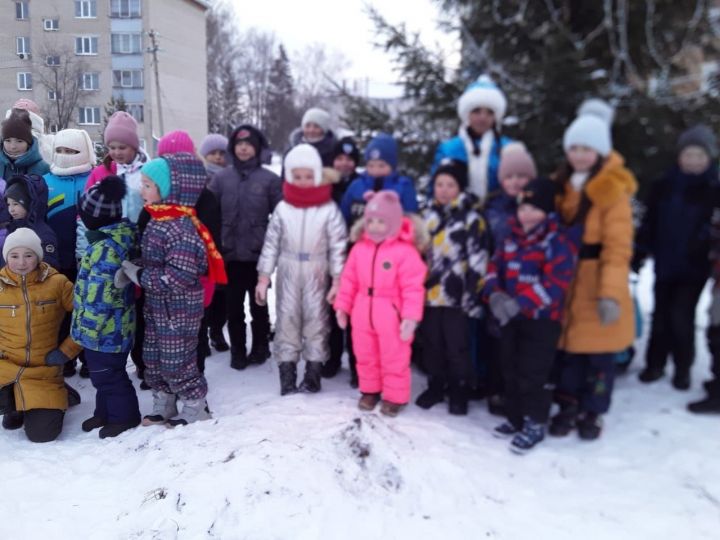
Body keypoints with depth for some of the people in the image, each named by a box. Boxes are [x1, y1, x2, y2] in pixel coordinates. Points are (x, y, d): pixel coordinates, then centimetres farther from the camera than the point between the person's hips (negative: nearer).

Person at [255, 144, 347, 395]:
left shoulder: (329, 209, -6)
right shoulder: (282, 208, 1)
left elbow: (338, 245, -6)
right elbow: (271, 244, 3)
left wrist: (337, 280, -9)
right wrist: (263, 278, 1)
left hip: (317, 273, -2)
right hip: (288, 273, 2)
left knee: (316, 320, 3)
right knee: (287, 320, 4)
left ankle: (313, 374, 14)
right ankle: (287, 375, 12)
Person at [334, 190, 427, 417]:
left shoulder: (405, 251, -15)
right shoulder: (359, 248, 2)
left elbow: (413, 288, -16)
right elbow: (349, 280, 8)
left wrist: (410, 317, -20)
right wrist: (342, 306, 7)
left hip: (391, 316, -5)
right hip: (363, 313, 5)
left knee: (394, 359, 9)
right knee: (365, 356, 18)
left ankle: (395, 396, 25)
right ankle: (370, 390, 37)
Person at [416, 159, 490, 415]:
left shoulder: (471, 218, -4)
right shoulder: (427, 215, 11)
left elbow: (478, 259, -8)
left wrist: (473, 293, -12)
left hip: (456, 295, -5)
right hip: (429, 292, 5)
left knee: (456, 346, 3)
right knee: (432, 343, 14)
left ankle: (459, 392, 20)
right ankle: (435, 386, 29)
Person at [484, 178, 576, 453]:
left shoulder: (558, 243, -14)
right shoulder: (511, 239, 9)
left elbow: (554, 284, -22)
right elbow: (495, 268, 10)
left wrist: (519, 304, -29)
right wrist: (495, 295, -11)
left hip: (541, 321, -7)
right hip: (510, 319, 7)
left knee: (533, 374, -1)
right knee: (510, 370, 16)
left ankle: (535, 424, 16)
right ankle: (516, 417, 32)